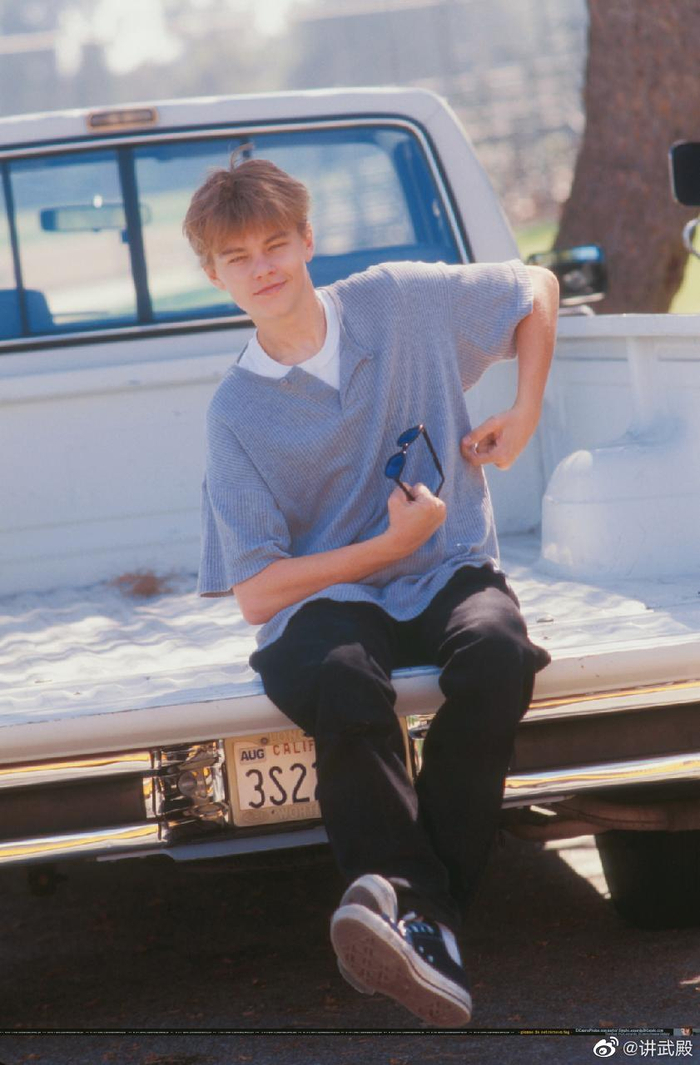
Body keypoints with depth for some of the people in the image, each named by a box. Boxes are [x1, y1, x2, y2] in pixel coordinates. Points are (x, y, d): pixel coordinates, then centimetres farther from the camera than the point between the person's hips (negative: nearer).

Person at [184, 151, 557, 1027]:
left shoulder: (401, 303, 2)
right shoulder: (237, 413, -2)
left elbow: (535, 287, 19)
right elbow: (256, 595, -6)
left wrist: (525, 414, 7)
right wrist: (391, 545, -13)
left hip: (449, 571, 2)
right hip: (327, 597, -1)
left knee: (497, 653, -35)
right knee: (342, 682, -38)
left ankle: (406, 894, -32)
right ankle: (426, 927, -43)